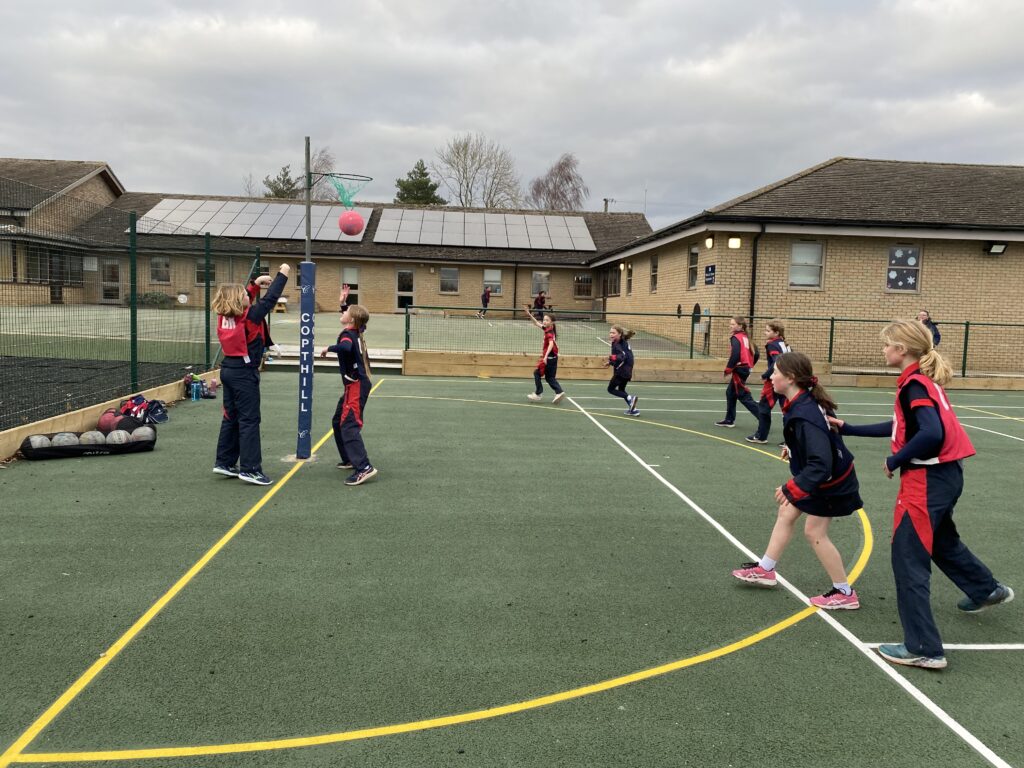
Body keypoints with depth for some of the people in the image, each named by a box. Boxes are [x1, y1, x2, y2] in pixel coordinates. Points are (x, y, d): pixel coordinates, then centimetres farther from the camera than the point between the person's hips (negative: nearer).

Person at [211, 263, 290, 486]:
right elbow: (269, 300, -11)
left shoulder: (224, 317, 4)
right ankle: (250, 469, -4)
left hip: (229, 370, 8)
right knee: (249, 420, -4)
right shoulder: (249, 317, -16)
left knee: (231, 417, 16)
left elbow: (241, 300, 22)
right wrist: (282, 274, -2)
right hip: (244, 373, -8)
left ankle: (224, 462, 23)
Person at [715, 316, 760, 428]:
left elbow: (735, 356, -24)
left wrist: (728, 370, -15)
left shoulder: (735, 338, -13)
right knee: (730, 393, 17)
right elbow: (755, 354, 14)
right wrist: (748, 366, 21)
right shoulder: (745, 337, 12)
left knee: (744, 397, -5)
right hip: (745, 369, 9)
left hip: (739, 370, -9)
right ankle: (729, 420, 23)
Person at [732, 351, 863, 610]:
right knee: (786, 513, 16)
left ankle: (845, 594, 16)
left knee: (814, 532, 1)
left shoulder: (805, 414, -35)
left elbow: (821, 463, -39)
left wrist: (794, 488, -40)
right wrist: (794, 448, 24)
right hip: (814, 474, 9)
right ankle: (765, 569, 30)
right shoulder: (801, 402, -6)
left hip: (829, 481, -9)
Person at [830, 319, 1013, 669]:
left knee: (908, 558, -3)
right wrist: (848, 429, 15)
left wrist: (894, 462, -18)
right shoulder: (923, 381, 10)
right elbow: (900, 427, 16)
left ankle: (923, 649, 3)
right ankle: (987, 589, 56)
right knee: (941, 540, 33)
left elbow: (931, 434, -32)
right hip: (943, 475, 10)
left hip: (928, 480, -10)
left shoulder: (914, 384, -19)